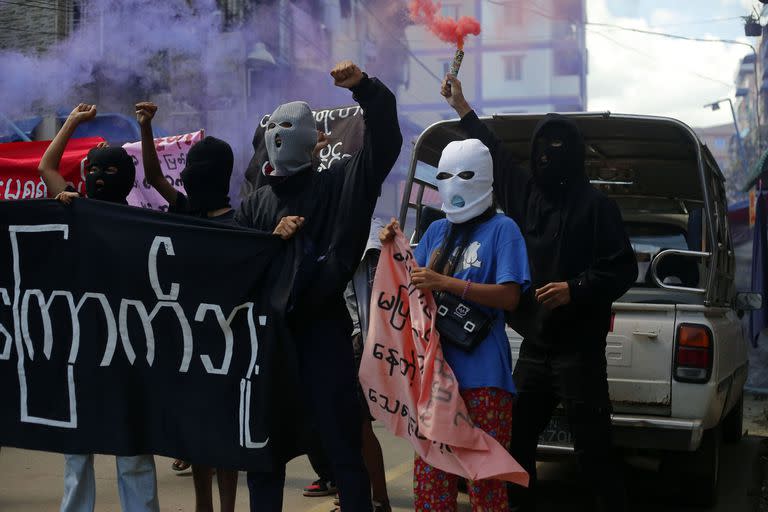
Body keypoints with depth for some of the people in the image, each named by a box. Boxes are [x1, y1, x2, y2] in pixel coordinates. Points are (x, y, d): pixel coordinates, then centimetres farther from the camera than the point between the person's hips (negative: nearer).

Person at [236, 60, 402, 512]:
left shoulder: (339, 185, 5)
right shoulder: (255, 204, 15)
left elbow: (386, 142, -6)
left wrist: (364, 87, -16)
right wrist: (273, 239, -9)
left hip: (324, 334, -3)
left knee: (342, 442, 1)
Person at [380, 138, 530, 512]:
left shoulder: (502, 228, -1)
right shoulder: (436, 231, 15)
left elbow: (509, 297, -12)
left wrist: (445, 282, -19)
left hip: (482, 371, -5)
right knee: (431, 468, 9)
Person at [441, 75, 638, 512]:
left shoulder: (595, 204, -6)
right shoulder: (525, 191, 12)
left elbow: (624, 269, -9)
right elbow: (495, 153, 27)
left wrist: (576, 289, -22)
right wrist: (462, 106, 33)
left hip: (578, 350, -7)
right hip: (534, 346, 7)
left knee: (594, 451, -7)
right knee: (515, 442, 12)